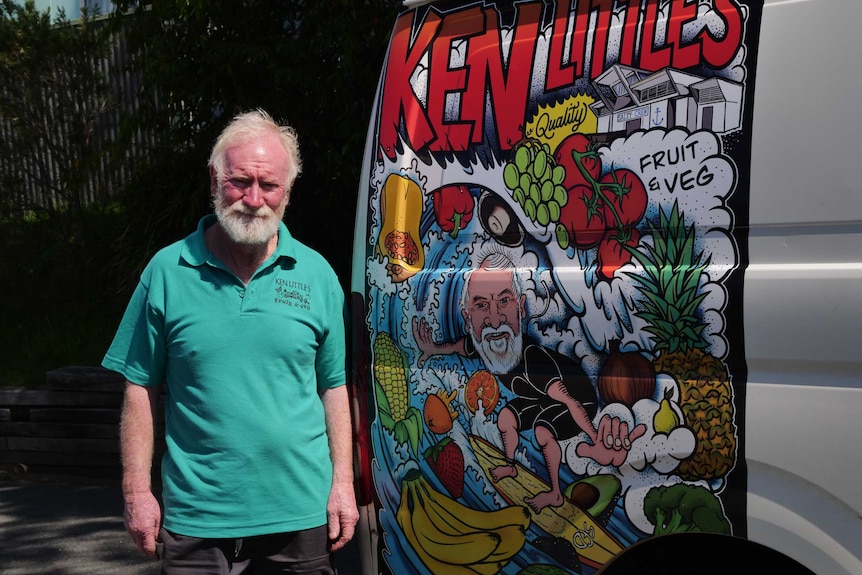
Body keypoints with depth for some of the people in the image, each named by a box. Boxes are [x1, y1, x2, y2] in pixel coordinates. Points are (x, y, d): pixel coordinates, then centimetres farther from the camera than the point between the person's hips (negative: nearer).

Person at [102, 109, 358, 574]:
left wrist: (342, 482, 1)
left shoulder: (316, 274, 2)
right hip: (196, 515, -1)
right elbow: (141, 388, 2)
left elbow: (333, 387, 6)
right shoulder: (167, 270, -2)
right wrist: (136, 491, -2)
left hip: (301, 513, 1)